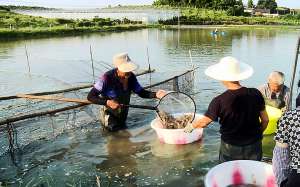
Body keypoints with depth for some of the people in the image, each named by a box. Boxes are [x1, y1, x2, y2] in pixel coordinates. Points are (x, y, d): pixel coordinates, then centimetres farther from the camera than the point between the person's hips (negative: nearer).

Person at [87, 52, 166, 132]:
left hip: (123, 112, 5)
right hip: (110, 112, -5)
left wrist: (155, 95, -27)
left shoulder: (131, 77, -20)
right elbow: (90, 96, -30)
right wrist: (107, 102, -42)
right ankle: (104, 116, 23)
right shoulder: (107, 78, -33)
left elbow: (141, 92, -10)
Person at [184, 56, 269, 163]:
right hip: (254, 146, 3)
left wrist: (191, 126, 11)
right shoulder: (255, 94, -11)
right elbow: (265, 120, -1)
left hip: (230, 148, -3)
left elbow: (204, 122, -9)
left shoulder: (219, 101, -20)